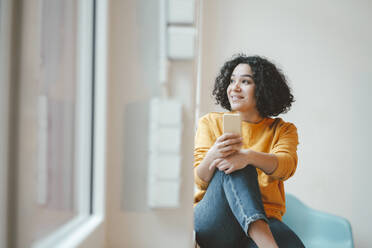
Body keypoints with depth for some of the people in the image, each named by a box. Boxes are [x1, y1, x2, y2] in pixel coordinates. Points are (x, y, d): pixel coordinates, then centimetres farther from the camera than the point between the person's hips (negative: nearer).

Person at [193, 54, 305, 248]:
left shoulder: (283, 130, 13)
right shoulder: (210, 122, 12)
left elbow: (286, 166, -11)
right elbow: (200, 180, -1)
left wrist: (249, 156, -33)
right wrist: (213, 155, -26)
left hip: (264, 217, -1)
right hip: (212, 220, 1)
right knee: (232, 168, -34)